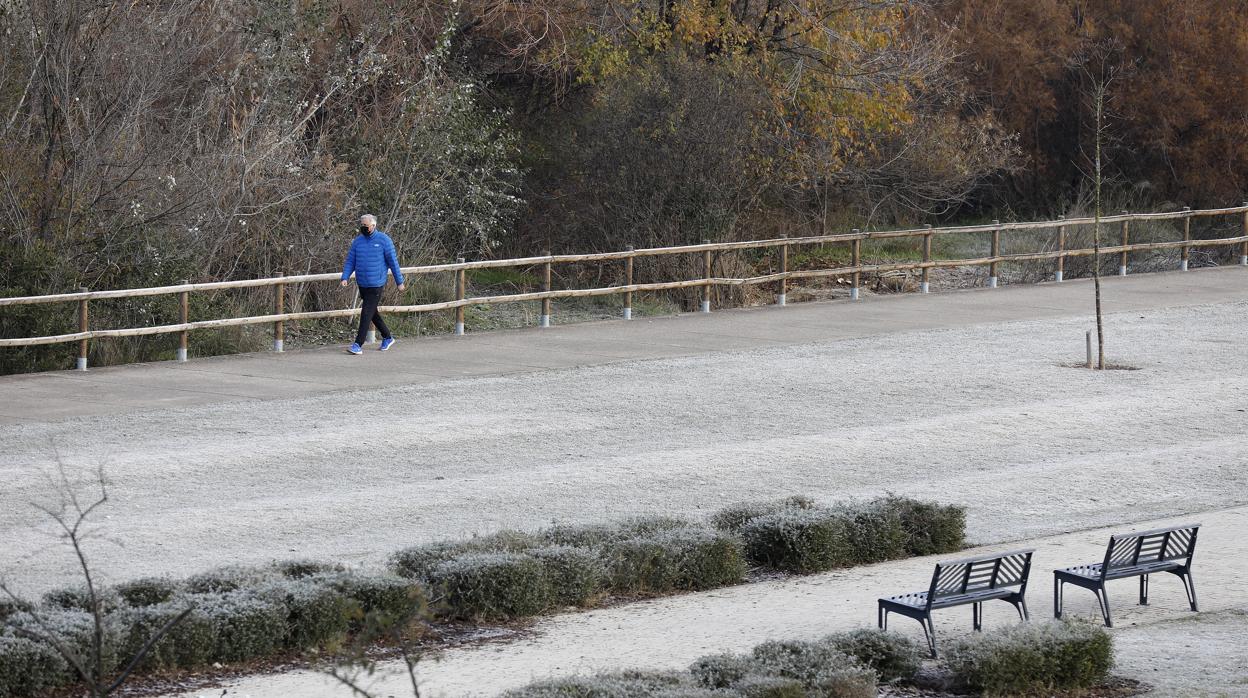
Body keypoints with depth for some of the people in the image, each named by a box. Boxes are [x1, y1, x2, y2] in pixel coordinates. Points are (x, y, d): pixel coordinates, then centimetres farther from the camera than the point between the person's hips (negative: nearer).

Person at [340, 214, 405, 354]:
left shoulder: (384, 240, -6)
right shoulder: (358, 241, 7)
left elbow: (393, 262, -3)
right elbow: (350, 261, 7)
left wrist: (399, 282, 0)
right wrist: (345, 278, -8)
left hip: (376, 284, -6)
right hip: (362, 284, 6)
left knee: (367, 313, -10)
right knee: (372, 313, 15)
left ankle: (358, 345, -11)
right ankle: (387, 337, 32)